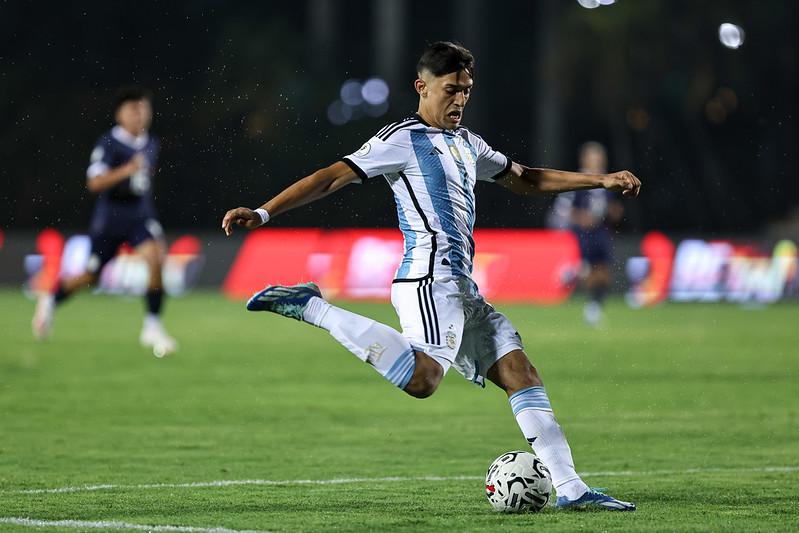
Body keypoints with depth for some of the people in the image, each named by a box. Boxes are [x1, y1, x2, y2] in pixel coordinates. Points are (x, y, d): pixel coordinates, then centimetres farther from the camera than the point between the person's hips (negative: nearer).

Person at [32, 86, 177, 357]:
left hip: (141, 216, 4)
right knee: (90, 276, 9)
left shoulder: (151, 145, 7)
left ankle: (152, 327, -16)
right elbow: (94, 183, -23)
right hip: (109, 219, -4)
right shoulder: (109, 143, -13)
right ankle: (51, 299, 41)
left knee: (155, 258, -24)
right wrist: (127, 170, -33)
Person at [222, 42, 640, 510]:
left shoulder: (466, 143, 24)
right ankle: (312, 308, -18)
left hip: (462, 289, 9)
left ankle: (570, 487, 5)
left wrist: (601, 180, 33)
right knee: (423, 378, -28)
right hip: (432, 280, -9)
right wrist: (262, 213, -18)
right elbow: (333, 177, -9)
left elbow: (525, 180, 36)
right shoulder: (403, 139, -2)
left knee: (521, 374, 4)